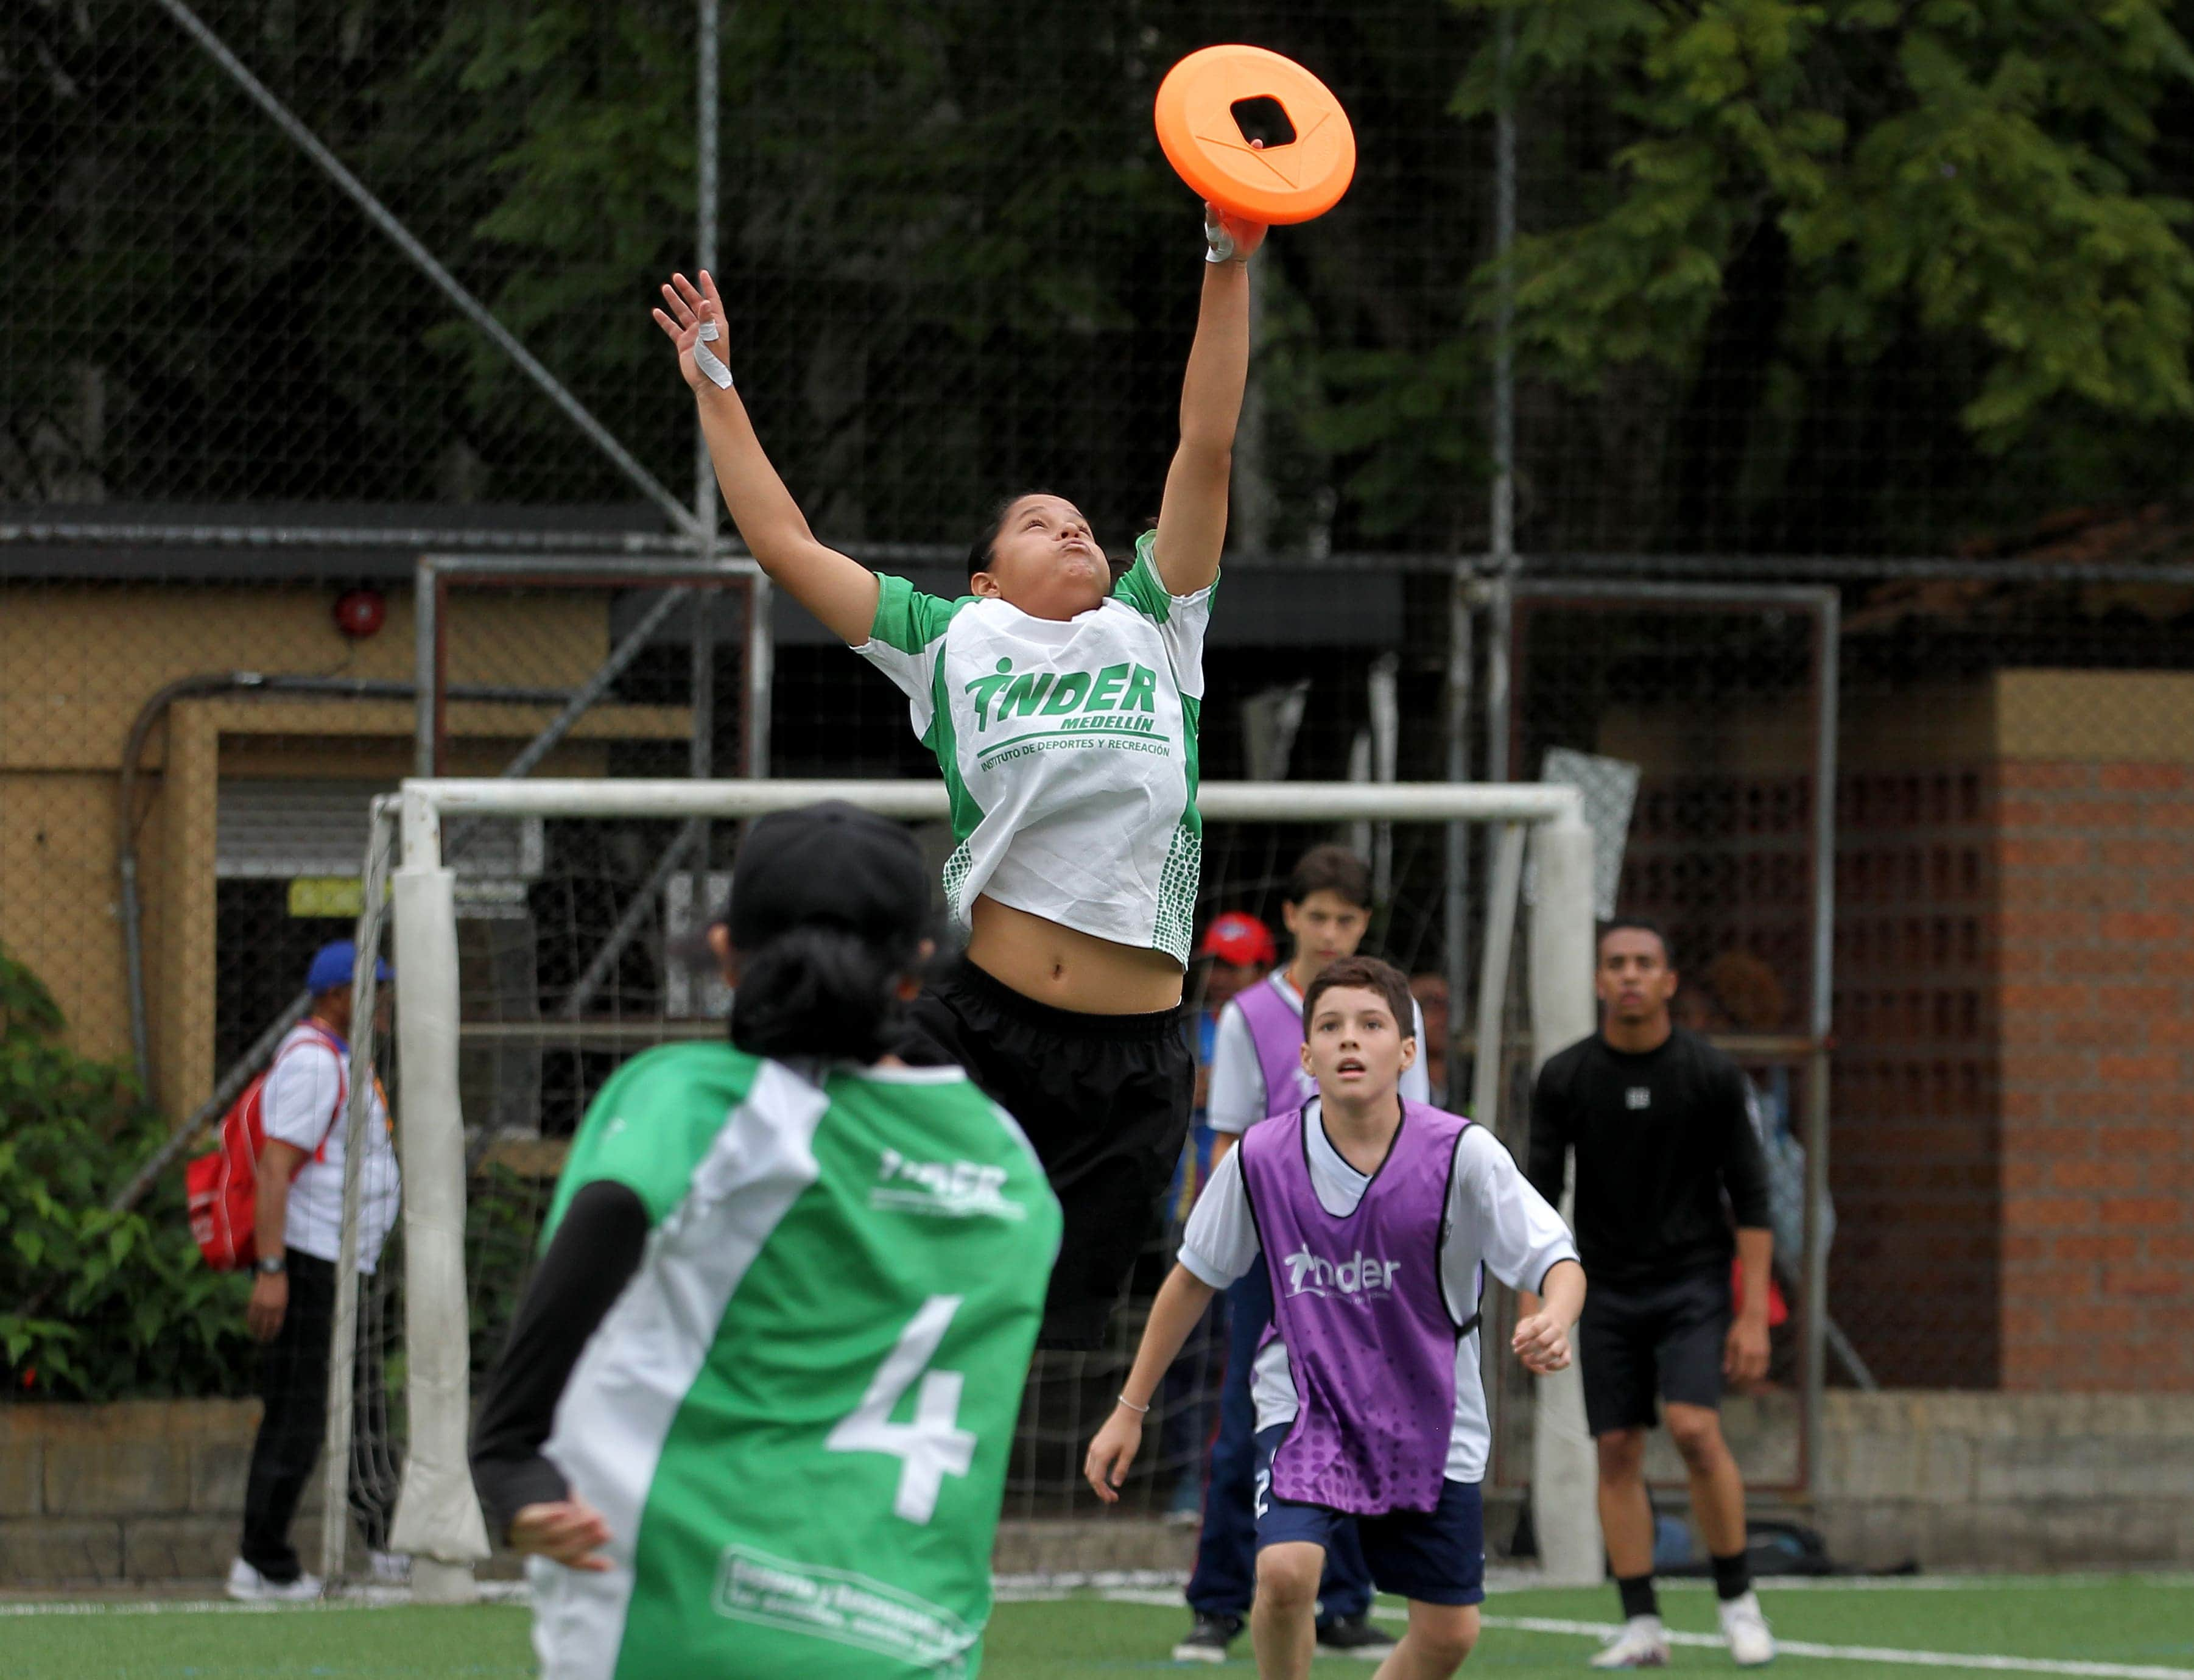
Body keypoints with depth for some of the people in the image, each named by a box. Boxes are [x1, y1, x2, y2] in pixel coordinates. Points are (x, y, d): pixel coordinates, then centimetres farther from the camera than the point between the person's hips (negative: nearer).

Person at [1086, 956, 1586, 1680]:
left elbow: (1558, 1261, -16)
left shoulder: (1462, 1154, -17)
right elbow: (1195, 1276, 3)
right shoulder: (1260, 1158, -12)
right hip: (1305, 1409, -1)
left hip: (1430, 1422, 1)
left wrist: (1552, 1321, -41)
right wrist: (1130, 1408, 6)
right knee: (1286, 1571, -26)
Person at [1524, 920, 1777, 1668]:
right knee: (1618, 1451, -2)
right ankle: (1641, 1625, 3)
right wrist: (1533, 1303, -9)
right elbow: (1539, 1197, 1)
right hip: (1607, 1290, 2)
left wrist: (1754, 1315, -8)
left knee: (1696, 1431, -18)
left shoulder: (1711, 1075, -5)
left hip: (1693, 1280, -2)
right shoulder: (1564, 1080, -1)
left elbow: (1750, 1200, -3)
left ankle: (1738, 1599, -4)